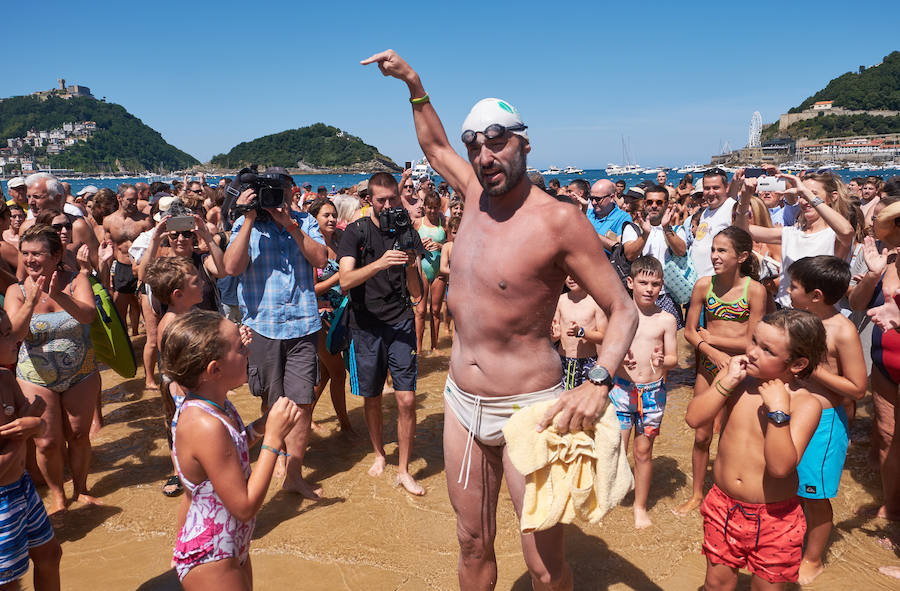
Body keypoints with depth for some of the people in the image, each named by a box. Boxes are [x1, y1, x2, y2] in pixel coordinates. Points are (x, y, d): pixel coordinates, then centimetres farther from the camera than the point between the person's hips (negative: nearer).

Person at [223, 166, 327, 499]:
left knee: (303, 403, 1)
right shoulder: (245, 225, 3)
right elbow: (232, 267, -12)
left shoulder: (305, 222, 7)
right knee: (273, 402, 14)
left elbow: (321, 260, -8)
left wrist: (290, 224, -14)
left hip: (303, 325, 1)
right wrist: (250, 219, -14)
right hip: (262, 325, 0)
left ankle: (294, 473, 13)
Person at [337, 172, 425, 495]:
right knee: (372, 398, 11)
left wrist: (411, 268, -22)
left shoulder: (408, 234, 3)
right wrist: (380, 263, -32)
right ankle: (379, 453, 36)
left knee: (407, 399, -5)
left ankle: (403, 469, 11)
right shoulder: (355, 232, -1)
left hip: (401, 323, 0)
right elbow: (345, 280, -17)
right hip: (366, 326, 0)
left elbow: (417, 293, -1)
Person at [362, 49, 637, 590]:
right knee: (473, 545, 18)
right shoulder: (477, 192, 3)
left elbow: (623, 311, -14)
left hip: (527, 410, -6)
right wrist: (414, 83, 17)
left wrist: (598, 383, -31)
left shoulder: (559, 220, -17)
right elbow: (435, 145, 25)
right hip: (462, 402, 6)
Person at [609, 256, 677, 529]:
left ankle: (640, 506, 28)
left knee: (643, 451, 10)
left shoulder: (666, 320, 0)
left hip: (653, 391, 1)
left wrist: (662, 361, -19)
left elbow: (673, 358, 3)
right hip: (621, 388, 0)